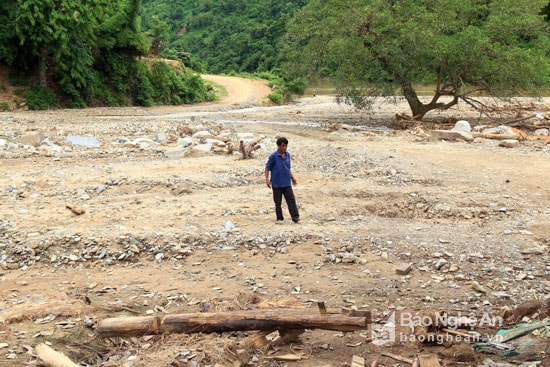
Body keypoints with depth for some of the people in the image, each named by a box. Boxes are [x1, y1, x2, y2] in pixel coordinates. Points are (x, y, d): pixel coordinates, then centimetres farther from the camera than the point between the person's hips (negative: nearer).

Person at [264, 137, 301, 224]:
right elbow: (267, 168, -7)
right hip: (277, 184, -4)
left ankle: (296, 218, 4)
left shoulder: (287, 155, 4)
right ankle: (279, 218, 21)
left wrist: (292, 177, 16)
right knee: (278, 202, 7)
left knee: (291, 200, 1)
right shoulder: (273, 156, -12)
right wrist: (267, 179, -14)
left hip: (287, 183, 4)